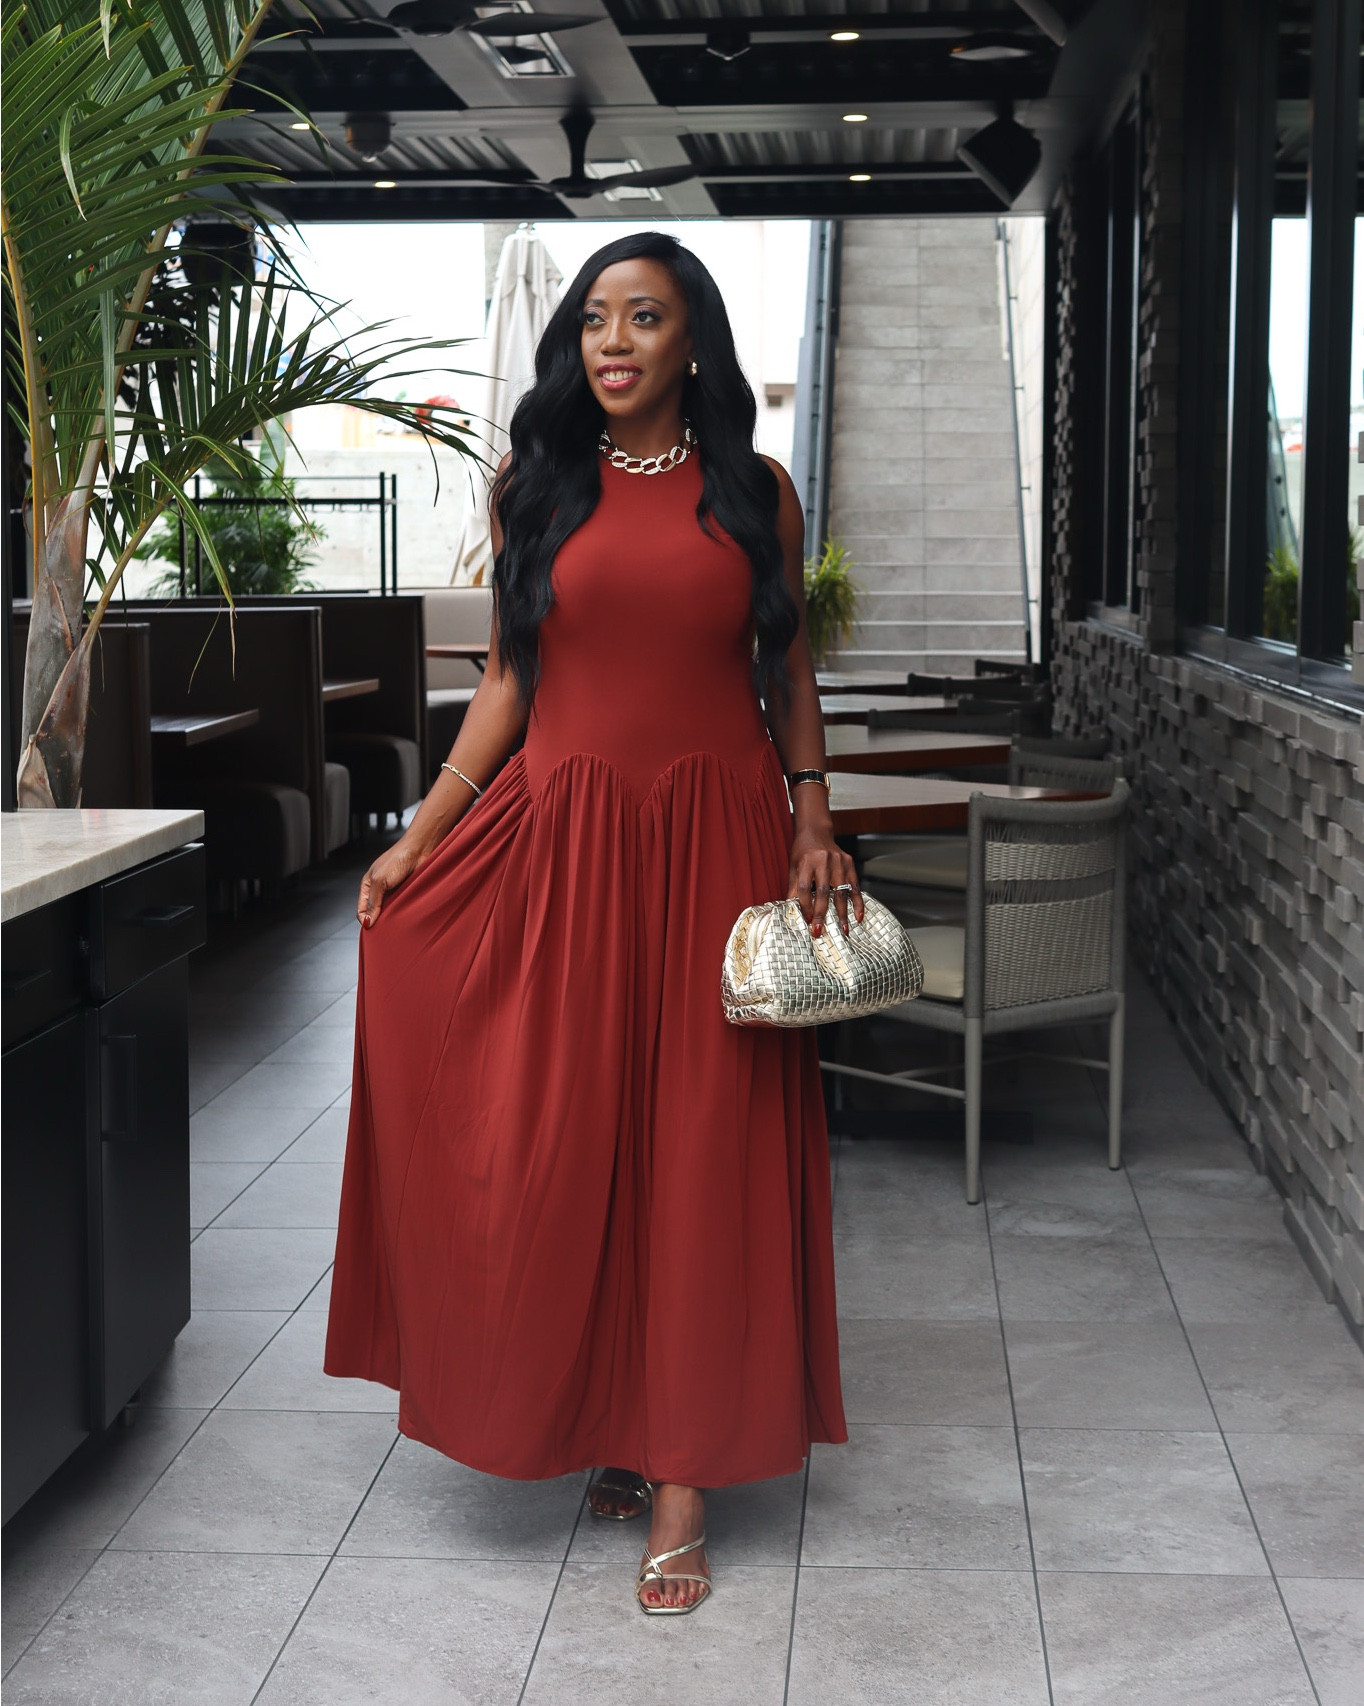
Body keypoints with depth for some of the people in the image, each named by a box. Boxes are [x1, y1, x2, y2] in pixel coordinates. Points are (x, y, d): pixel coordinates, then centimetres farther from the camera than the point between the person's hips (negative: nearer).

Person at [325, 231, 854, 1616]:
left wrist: (812, 822, 1)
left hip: (718, 837, -1)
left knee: (704, 1148, 0)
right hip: (561, 834, 1)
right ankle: (601, 1414, 23)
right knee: (557, 1140, 1)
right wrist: (426, 830, 0)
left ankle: (683, 1474, 8)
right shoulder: (537, 486, 7)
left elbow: (788, 670, 11)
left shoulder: (754, 492, 6)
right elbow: (508, 675, 8)